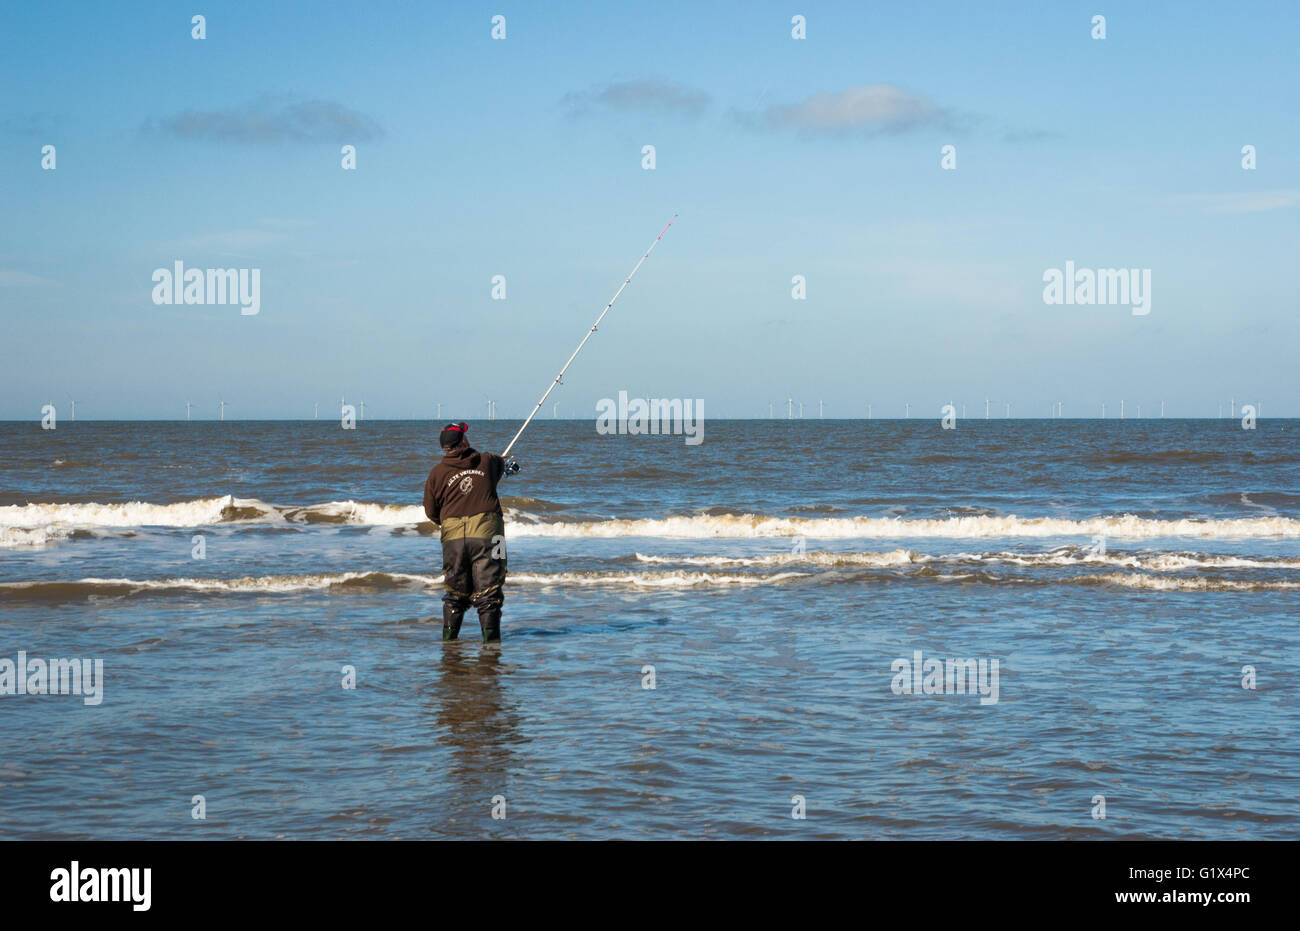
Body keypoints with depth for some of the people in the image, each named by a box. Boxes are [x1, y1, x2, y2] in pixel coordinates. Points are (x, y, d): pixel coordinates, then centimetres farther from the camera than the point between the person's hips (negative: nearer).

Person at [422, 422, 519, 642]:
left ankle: (449, 637, 13)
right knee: (488, 592, 0)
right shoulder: (487, 461, 6)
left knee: (455, 593, 13)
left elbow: (431, 512, 10)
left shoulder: (437, 473, 4)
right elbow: (503, 466, 32)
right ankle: (490, 637, -3)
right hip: (486, 533, -1)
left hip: (453, 538, 1)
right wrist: (510, 465, 57)